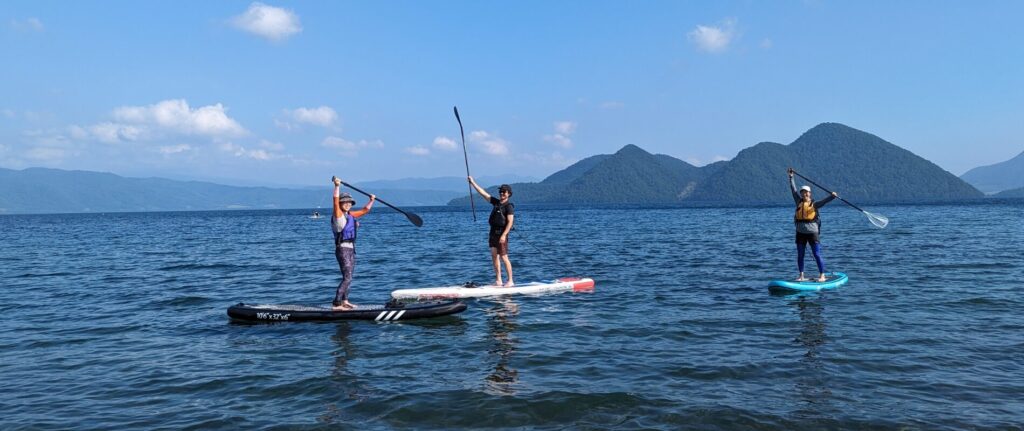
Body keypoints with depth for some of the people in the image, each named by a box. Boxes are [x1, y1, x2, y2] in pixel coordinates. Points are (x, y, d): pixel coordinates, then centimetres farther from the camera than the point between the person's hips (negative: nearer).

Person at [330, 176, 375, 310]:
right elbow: (335, 200, -24)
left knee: (348, 277, 15)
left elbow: (364, 210, 27)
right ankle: (336, 304, -14)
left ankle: (344, 301, 25)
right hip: (343, 249, -9)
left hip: (351, 249, 9)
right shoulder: (338, 214, -8)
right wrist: (337, 186, -33)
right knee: (347, 278, -14)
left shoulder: (350, 215, 14)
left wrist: (371, 201, 18)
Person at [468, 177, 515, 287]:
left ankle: (510, 281, -1)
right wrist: (473, 182, 12)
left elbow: (510, 222, -15)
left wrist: (504, 235, -22)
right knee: (494, 256, 6)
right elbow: (483, 193, 14)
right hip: (493, 232, 8)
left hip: (501, 233, -8)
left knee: (504, 257, -7)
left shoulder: (509, 206, -8)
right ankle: (498, 280, 10)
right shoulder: (496, 202, 13)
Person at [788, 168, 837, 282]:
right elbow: (793, 189, 8)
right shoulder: (799, 202, 8)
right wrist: (791, 177, 7)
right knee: (800, 255, 9)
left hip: (812, 232, -4)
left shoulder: (814, 204, 0)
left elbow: (824, 201, -15)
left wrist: (832, 196, -33)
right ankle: (801, 276, 18)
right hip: (800, 233, 4)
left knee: (817, 255, -4)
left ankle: (822, 276, 1)